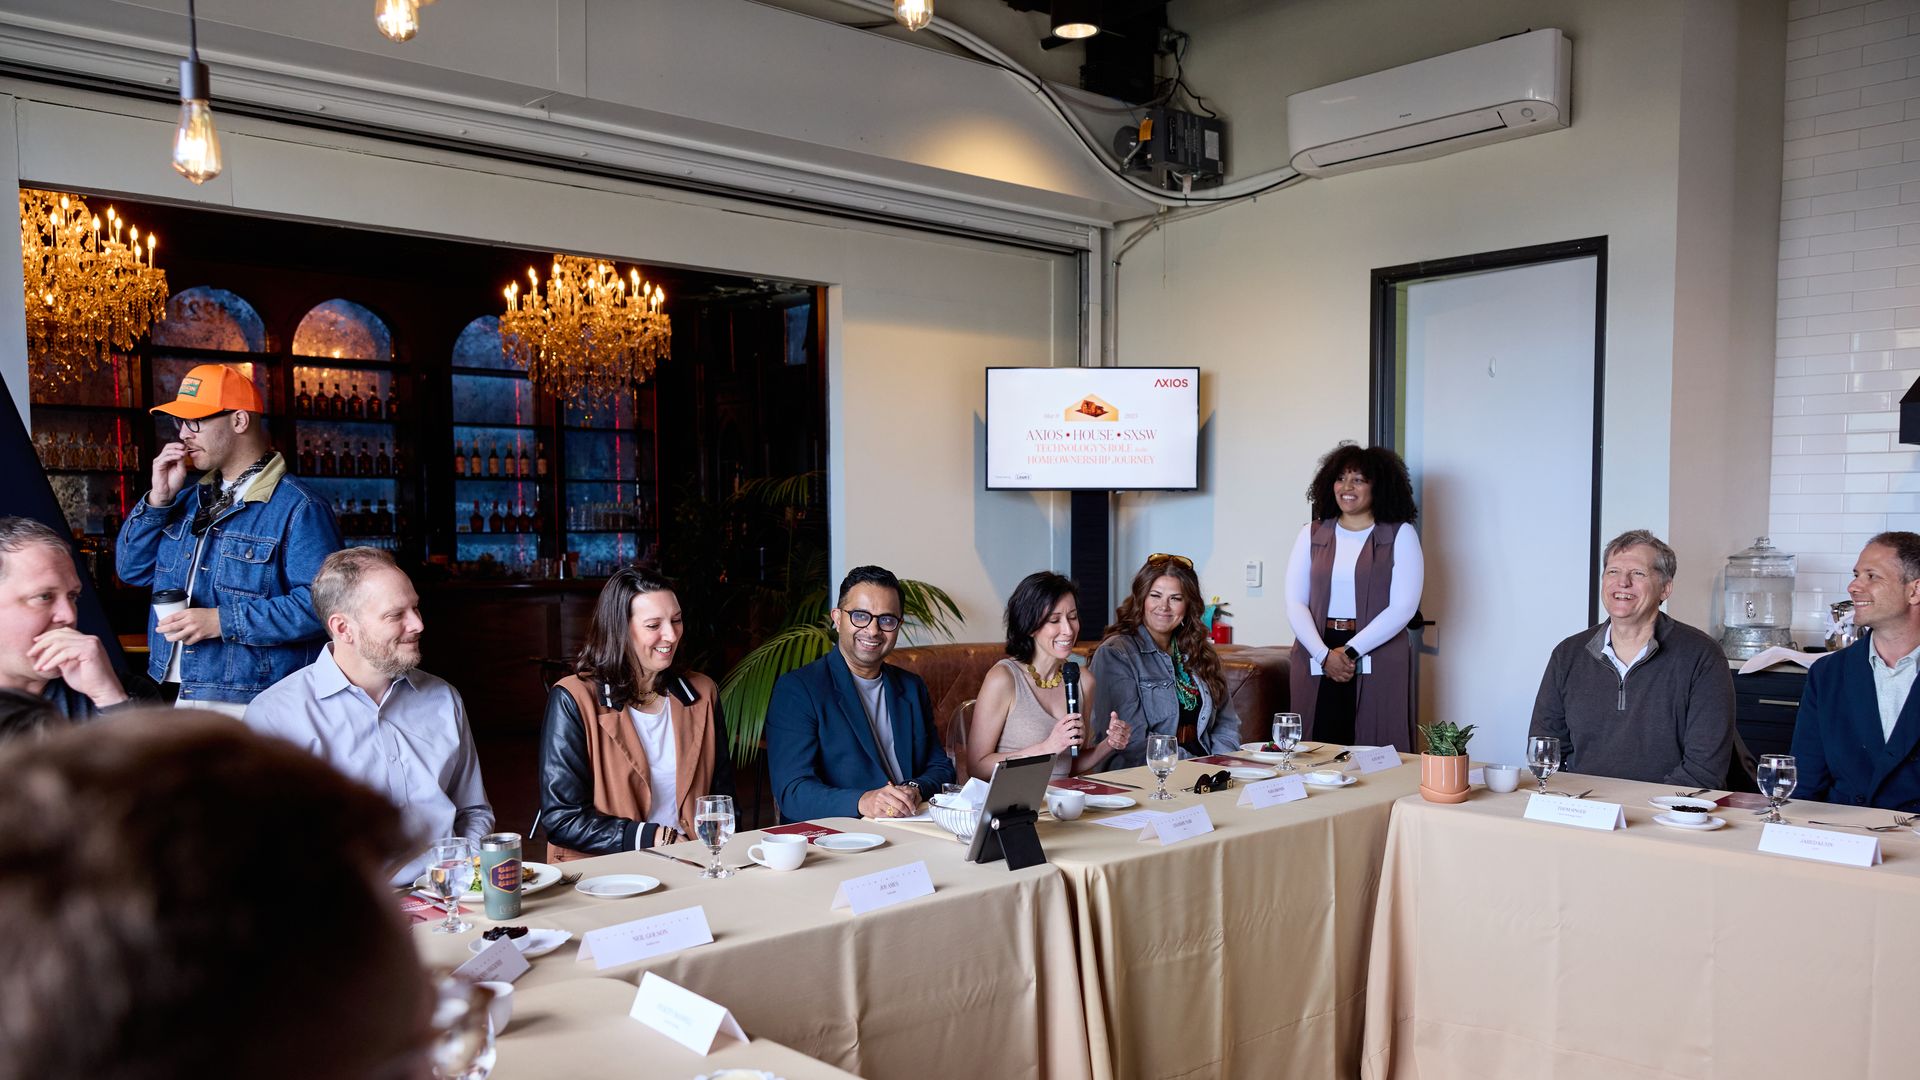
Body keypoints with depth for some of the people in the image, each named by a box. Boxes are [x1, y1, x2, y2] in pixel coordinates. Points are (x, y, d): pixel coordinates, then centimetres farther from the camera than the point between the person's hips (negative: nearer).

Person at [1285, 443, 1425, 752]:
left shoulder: (1400, 535, 4)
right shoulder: (1312, 535, 11)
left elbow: (1403, 607, -5)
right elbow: (1295, 603, 4)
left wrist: (1350, 651, -12)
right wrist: (1324, 655, -10)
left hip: (1377, 663, -2)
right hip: (1316, 663, 2)